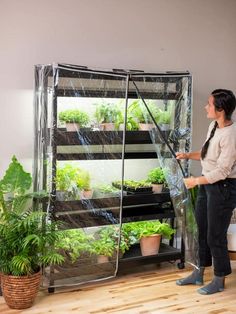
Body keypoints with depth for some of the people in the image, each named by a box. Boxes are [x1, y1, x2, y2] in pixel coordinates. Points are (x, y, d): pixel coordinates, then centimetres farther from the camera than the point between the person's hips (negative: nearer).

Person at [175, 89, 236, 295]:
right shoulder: (213, 126, 3)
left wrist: (195, 181, -17)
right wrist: (188, 155, 5)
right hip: (207, 184, 9)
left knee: (216, 235, 4)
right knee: (203, 230, 18)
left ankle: (219, 281, 23)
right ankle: (198, 274, 33)